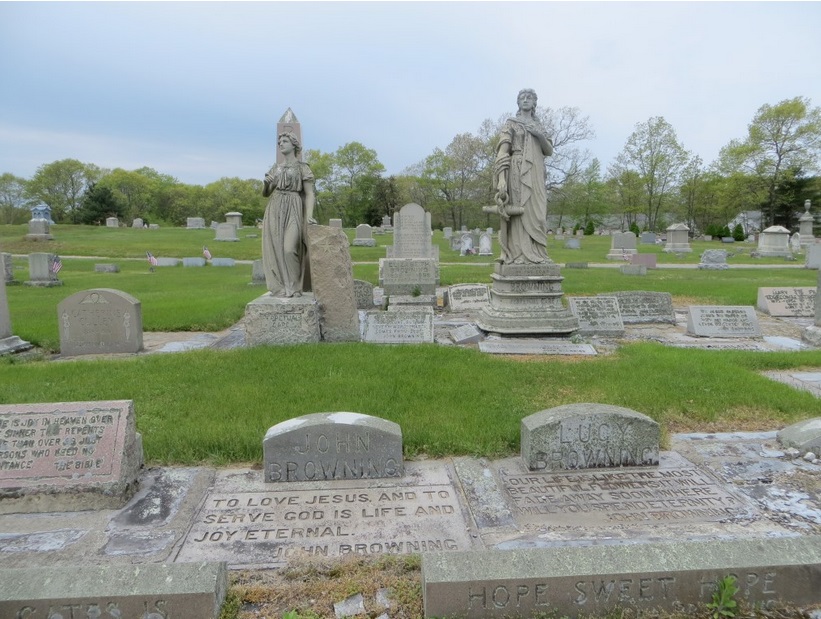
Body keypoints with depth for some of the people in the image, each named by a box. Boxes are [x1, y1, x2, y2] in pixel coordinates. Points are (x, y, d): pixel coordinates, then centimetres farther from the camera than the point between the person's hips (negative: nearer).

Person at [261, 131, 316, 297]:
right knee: (276, 249, -4)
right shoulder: (275, 169, 19)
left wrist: (309, 215, -18)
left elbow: (310, 194, -2)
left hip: (293, 210, -5)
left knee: (289, 249, -18)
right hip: (275, 211, 5)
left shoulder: (302, 167, 4)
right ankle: (281, 287, 2)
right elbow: (265, 193, 19)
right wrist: (266, 183, -4)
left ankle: (294, 287, -3)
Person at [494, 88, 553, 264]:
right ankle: (519, 255, -14)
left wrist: (540, 135, -5)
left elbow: (549, 151, 14)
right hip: (518, 172, -5)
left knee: (536, 213, 0)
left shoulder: (538, 126, 23)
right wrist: (502, 178, -19)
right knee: (519, 212, -13)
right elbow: (502, 151, -5)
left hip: (535, 175, 6)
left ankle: (535, 255, 2)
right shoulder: (511, 123, 6)